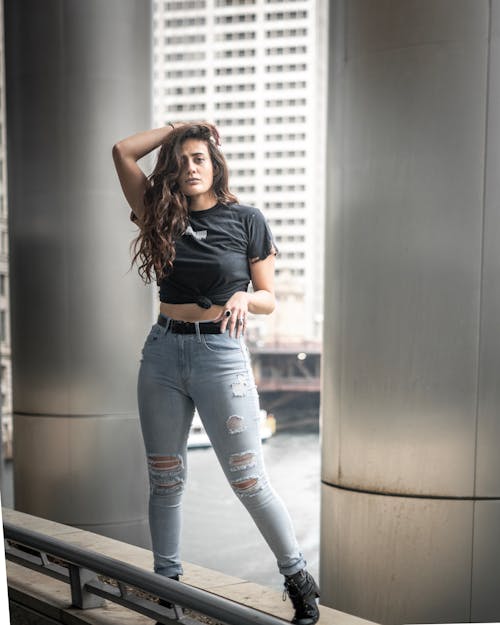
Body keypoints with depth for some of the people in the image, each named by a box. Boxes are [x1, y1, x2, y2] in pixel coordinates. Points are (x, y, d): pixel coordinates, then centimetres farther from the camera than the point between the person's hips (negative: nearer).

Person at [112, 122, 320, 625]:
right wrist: (179, 128, 9)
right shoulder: (163, 214, 8)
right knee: (165, 480, 10)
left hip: (221, 352, -3)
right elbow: (123, 152, 5)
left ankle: (299, 579, 14)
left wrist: (244, 298, -18)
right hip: (163, 351, 4)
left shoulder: (246, 219, 1)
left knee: (247, 480, -2)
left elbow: (269, 299, 3)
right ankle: (167, 581, 23)